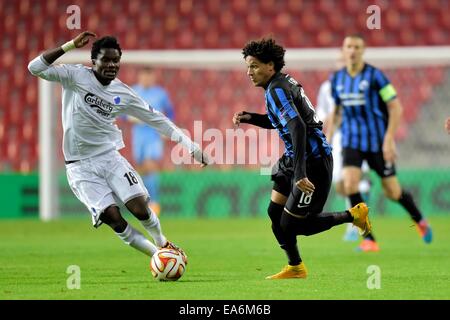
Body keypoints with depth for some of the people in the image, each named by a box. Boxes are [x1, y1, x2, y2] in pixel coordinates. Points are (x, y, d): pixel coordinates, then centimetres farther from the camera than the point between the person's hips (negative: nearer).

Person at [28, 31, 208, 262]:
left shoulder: (123, 94, 2)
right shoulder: (76, 76, -6)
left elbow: (157, 120, 8)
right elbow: (35, 68, -16)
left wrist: (191, 146, 3)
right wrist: (70, 45, -23)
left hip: (110, 157, 3)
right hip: (81, 167, -3)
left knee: (140, 208, -14)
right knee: (113, 217, -16)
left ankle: (163, 244, 16)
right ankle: (156, 255, 0)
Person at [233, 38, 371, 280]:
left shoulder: (276, 89, -20)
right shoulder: (283, 82, 10)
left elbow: (297, 127, -31)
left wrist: (300, 174, -36)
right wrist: (250, 118, 10)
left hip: (313, 163, -10)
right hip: (295, 160, 10)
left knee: (292, 225, -4)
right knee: (275, 213, 11)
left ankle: (353, 215, 8)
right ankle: (295, 268, 22)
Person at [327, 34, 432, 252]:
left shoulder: (375, 76, -11)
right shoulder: (337, 78, 4)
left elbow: (396, 108, -10)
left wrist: (389, 140, -18)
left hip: (378, 142, -3)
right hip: (352, 142, 3)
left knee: (393, 192, 5)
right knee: (350, 185, -20)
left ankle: (419, 221, 37)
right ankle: (369, 240, -12)